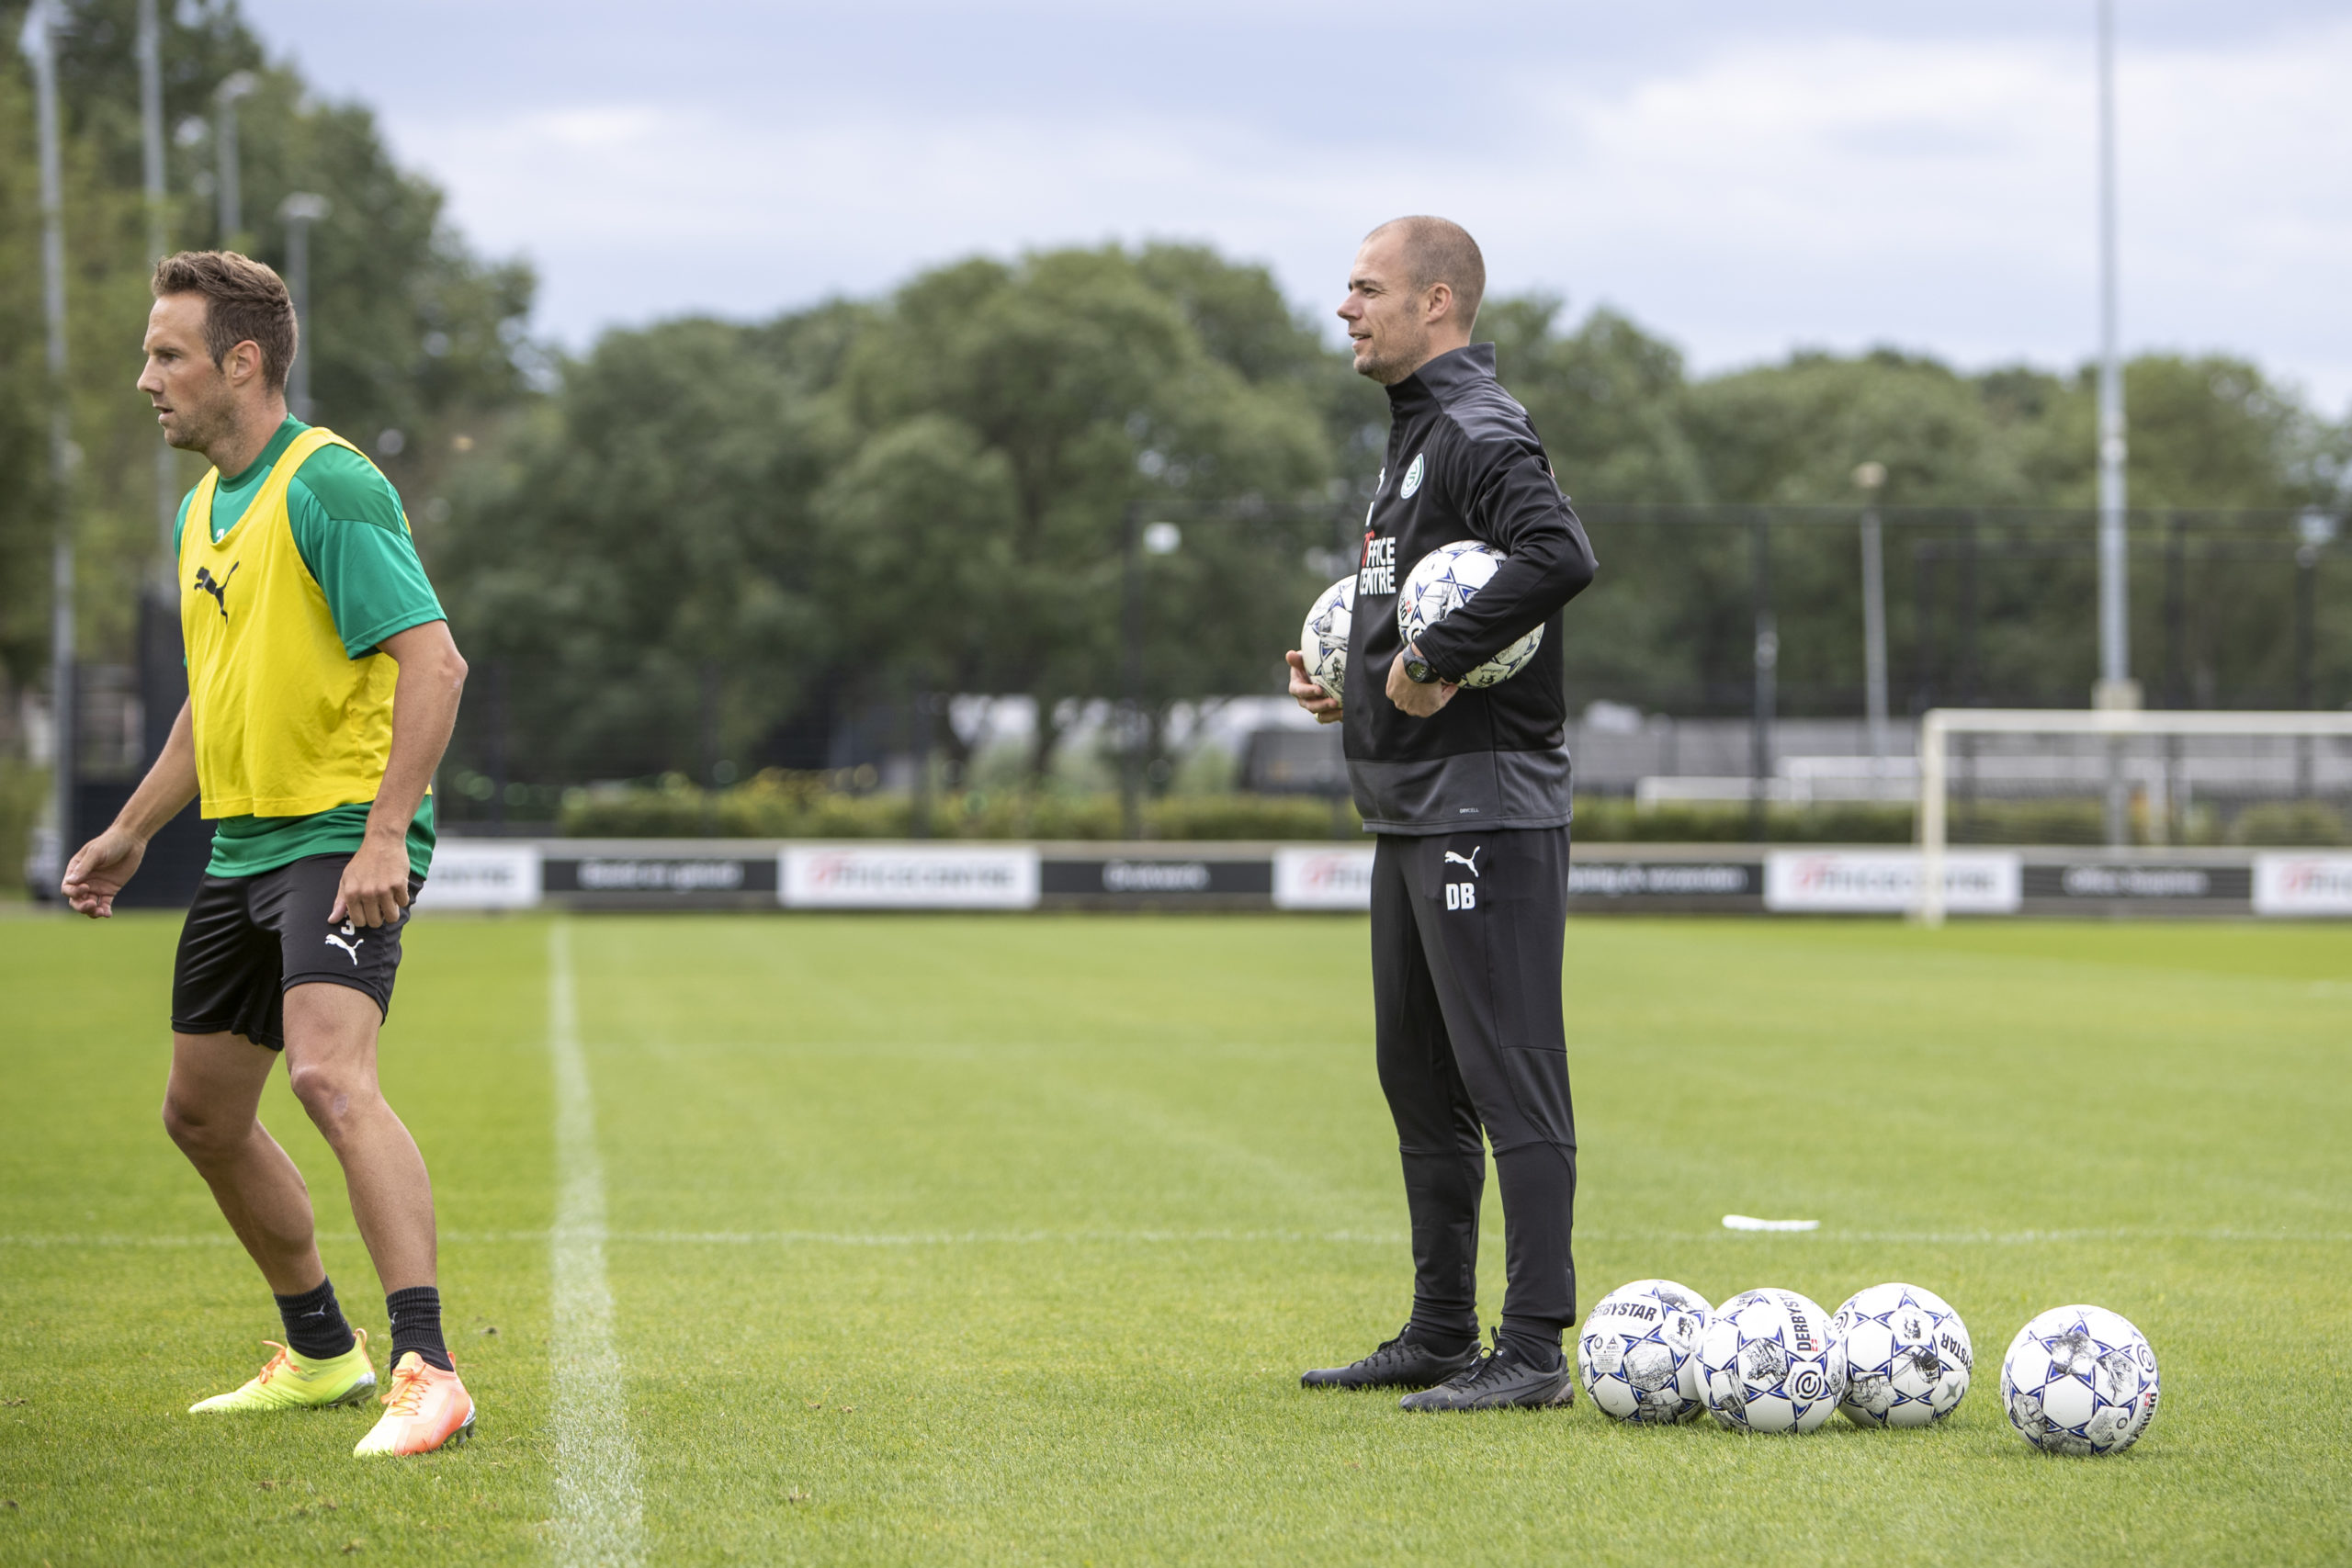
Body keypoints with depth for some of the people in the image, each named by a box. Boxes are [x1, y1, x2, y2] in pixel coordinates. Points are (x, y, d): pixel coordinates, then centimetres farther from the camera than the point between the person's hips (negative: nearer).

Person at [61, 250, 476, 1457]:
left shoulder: (329, 487, -14)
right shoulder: (204, 511, 15)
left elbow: (433, 660, -21)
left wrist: (385, 835, -28)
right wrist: (130, 835, 28)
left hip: (342, 837, -10)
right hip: (241, 847, 10)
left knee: (329, 1076, -28)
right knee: (202, 1115, 14)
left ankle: (427, 1372, -32)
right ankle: (322, 1355, 30)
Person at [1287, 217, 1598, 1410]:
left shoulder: (1480, 432, -13)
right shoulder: (1415, 432, 19)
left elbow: (1559, 559, -30)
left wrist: (1434, 661, -23)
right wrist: (1351, 677, 10)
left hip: (1485, 808, -11)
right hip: (1412, 815, 11)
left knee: (1510, 1082, -9)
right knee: (1419, 1079, 15)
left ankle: (1535, 1349, -8)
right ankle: (1440, 1335, 22)